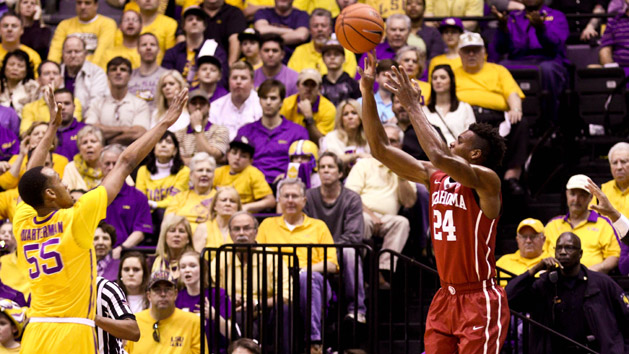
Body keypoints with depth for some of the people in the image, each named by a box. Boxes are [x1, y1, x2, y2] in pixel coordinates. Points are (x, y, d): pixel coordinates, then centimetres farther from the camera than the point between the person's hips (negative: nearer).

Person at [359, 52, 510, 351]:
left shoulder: (486, 180, -13)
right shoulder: (434, 177, 9)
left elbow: (440, 156, -31)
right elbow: (381, 149, 9)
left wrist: (412, 106, -21)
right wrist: (366, 90, 2)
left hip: (479, 301, -8)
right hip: (445, 298, 8)